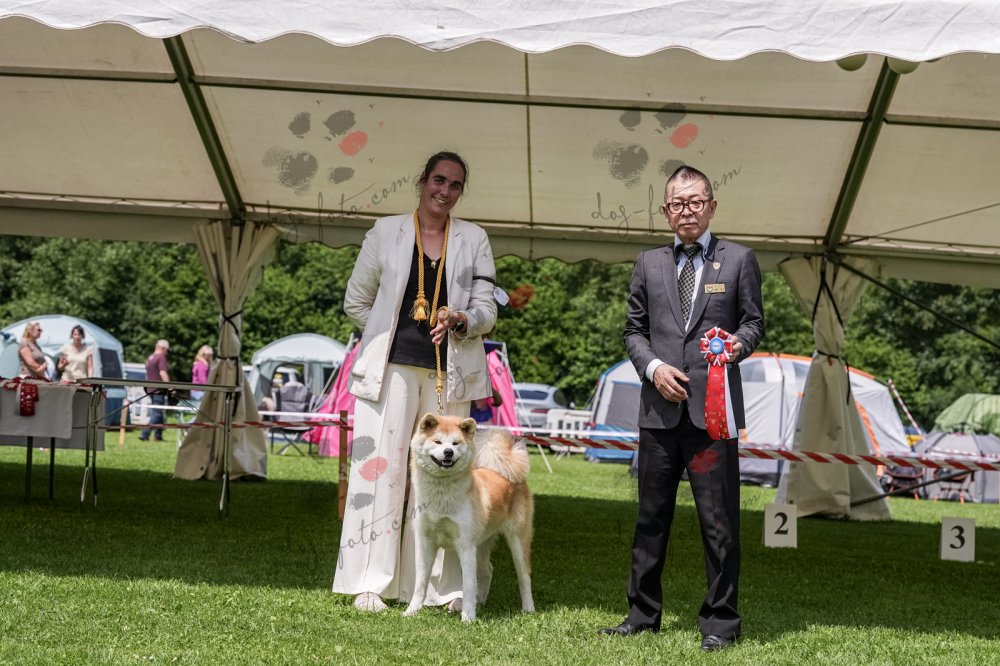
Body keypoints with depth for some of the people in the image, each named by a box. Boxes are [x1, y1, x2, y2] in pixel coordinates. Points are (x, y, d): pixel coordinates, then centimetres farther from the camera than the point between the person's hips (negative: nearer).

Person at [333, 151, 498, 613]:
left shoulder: (474, 240, 10)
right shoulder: (386, 232, 7)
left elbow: (487, 310, 5)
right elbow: (356, 302, 13)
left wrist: (460, 322, -15)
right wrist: (390, 335, 5)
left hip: (449, 372, 1)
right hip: (391, 367, -1)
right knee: (379, 464, -5)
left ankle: (437, 586, 7)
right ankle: (369, 583, -1)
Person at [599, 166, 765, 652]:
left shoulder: (738, 260, 6)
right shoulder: (649, 264, 13)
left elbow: (753, 322, 7)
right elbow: (634, 329, 13)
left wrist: (738, 344, -16)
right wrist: (653, 368, -5)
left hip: (713, 409, -3)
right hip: (660, 408, 3)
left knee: (718, 519, -1)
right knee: (651, 516, 10)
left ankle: (719, 621, 9)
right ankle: (643, 614, 19)